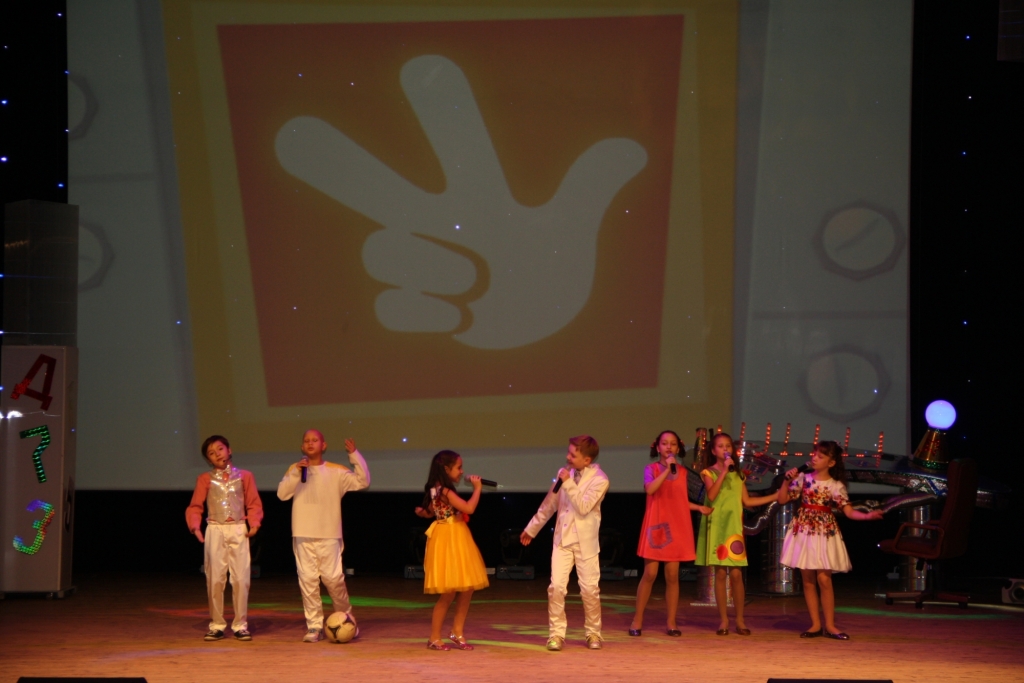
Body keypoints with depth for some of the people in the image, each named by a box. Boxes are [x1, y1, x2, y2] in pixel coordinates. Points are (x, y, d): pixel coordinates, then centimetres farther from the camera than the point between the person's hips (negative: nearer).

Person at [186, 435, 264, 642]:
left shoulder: (244, 476, 8)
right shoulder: (205, 479, 7)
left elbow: (254, 504, 7)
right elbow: (195, 506, 3)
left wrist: (254, 524, -9)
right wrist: (195, 526, -13)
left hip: (239, 531, 0)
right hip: (215, 531, 0)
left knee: (241, 579, -3)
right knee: (215, 579, 0)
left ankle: (240, 625, 4)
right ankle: (217, 625, 8)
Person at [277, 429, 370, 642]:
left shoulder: (336, 472, 6)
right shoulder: (295, 470, 10)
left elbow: (363, 481, -2)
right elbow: (282, 493, -3)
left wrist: (354, 455, -9)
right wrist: (296, 472, -15)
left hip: (329, 535, -2)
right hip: (303, 535, 2)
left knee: (334, 578, -8)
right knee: (307, 580, -2)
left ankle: (347, 620, 13)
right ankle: (314, 626, 3)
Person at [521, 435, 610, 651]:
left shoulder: (599, 480, -11)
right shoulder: (565, 473, 5)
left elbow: (583, 507, -23)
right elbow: (549, 503, 15)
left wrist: (568, 484, -23)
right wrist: (532, 528, 19)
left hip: (586, 542, -4)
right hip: (562, 538, 4)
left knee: (589, 589, 2)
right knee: (556, 587, -6)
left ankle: (593, 633, 19)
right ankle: (556, 634, 1)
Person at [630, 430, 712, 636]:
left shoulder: (682, 472, 11)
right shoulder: (651, 469, -1)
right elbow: (650, 489, -21)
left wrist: (699, 507, 4)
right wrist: (667, 469, -24)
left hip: (676, 528, 3)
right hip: (656, 526, -3)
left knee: (672, 576, 2)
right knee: (650, 574, -6)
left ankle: (671, 623, 7)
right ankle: (637, 621, 3)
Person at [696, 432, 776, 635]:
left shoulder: (738, 474, 13)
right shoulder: (709, 472, 2)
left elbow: (747, 501, 11)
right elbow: (711, 495, -16)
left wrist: (776, 496, 10)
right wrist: (724, 471, -18)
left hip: (734, 526, 2)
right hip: (716, 525, -2)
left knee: (736, 573, -3)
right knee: (720, 573, -2)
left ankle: (740, 619, 3)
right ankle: (723, 620, 4)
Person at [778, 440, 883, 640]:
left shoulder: (836, 486, -1)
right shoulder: (803, 479, 4)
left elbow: (849, 512, -5)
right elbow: (782, 500, 6)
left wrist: (868, 515, -21)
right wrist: (787, 481, -7)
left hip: (825, 535, -2)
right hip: (803, 533, 2)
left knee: (824, 579, -8)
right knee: (808, 581, 3)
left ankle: (830, 625, 0)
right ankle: (815, 625, 10)